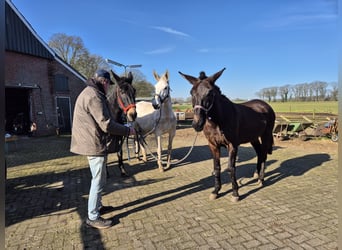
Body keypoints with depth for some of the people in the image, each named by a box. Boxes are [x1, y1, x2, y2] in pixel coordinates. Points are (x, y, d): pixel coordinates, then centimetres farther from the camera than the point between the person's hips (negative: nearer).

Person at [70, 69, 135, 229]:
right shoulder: (94, 96, -20)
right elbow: (106, 124, -24)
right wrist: (127, 131, -13)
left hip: (91, 143, 11)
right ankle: (93, 217, 13)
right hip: (95, 145, -11)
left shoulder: (88, 93, 15)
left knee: (98, 179, 23)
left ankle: (97, 206, 39)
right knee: (99, 181, 0)